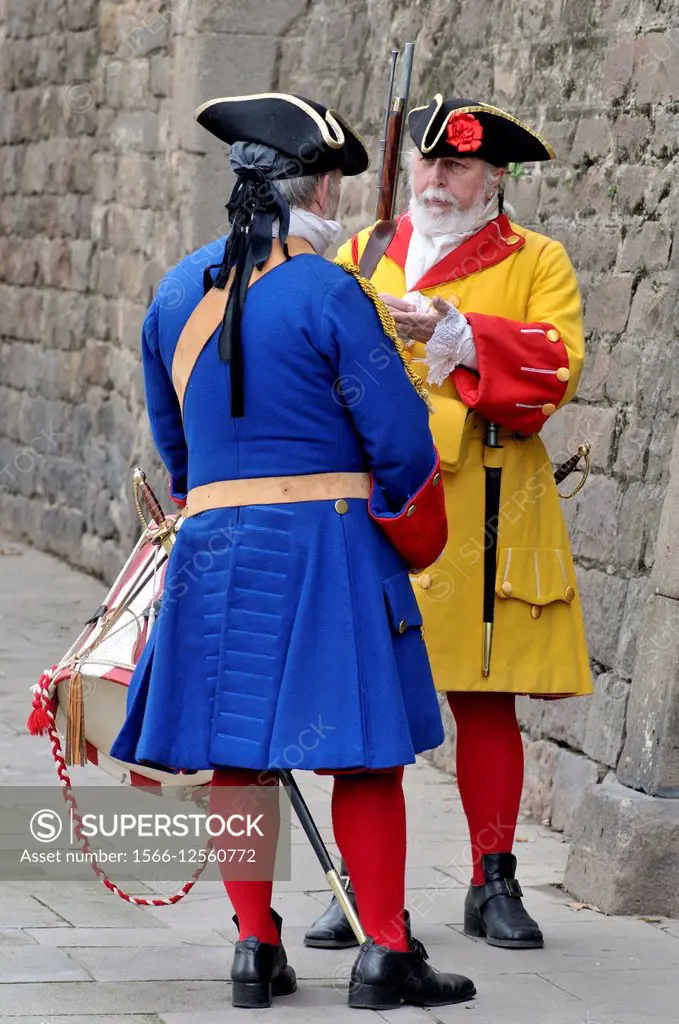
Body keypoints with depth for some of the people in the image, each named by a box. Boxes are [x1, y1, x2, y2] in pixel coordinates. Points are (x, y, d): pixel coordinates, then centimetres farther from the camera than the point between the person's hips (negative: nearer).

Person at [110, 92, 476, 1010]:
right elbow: (399, 439, -12)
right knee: (364, 754, 1)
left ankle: (256, 948, 12)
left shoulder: (178, 291, 7)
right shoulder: (330, 294, -12)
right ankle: (385, 952, 3)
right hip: (328, 544, -5)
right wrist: (410, 537, 5)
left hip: (215, 548, 5)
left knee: (236, 752, 10)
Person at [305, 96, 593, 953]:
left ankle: (494, 884, 12)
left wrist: (454, 332, -20)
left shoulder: (536, 263, 7)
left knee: (484, 702, 2)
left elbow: (555, 366, -9)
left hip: (482, 516, -2)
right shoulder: (360, 256, 16)